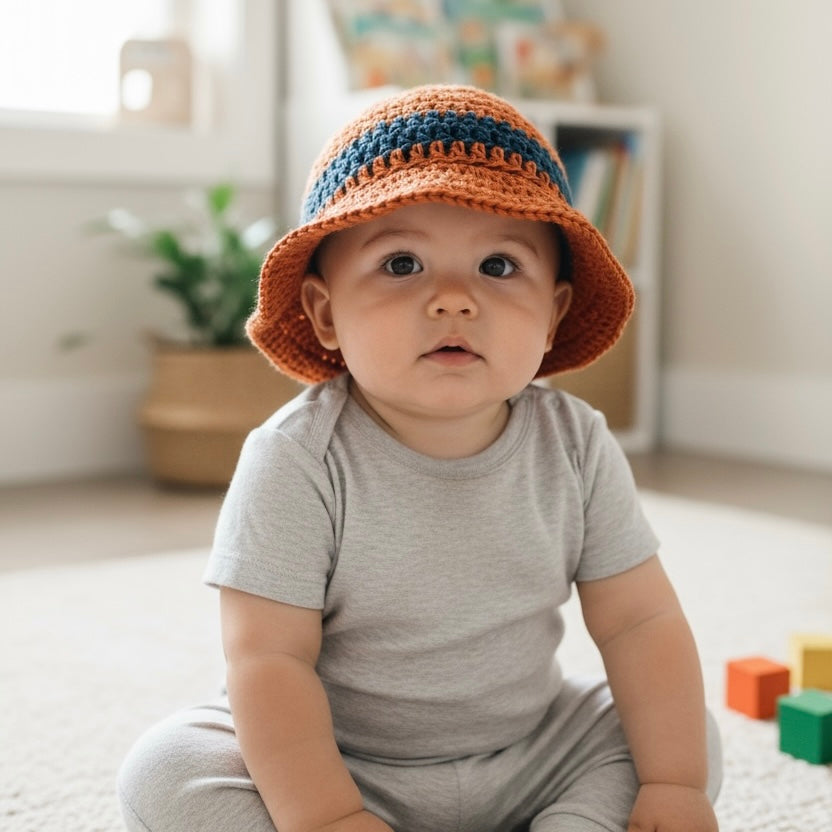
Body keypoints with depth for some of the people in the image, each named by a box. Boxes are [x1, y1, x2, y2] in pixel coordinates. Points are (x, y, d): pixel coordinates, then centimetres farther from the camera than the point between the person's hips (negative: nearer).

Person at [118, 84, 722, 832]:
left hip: (528, 756, 3)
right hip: (335, 765, -2)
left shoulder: (577, 449, -11)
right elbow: (268, 657, -22)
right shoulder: (297, 462, -22)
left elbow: (641, 622, -8)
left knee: (684, 740, -10)